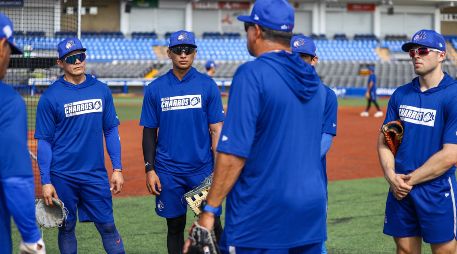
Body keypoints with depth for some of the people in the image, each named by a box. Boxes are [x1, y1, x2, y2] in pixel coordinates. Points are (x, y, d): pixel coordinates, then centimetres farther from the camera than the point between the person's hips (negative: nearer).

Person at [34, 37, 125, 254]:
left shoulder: (101, 90, 4)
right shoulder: (50, 97, -5)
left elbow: (111, 131, 10)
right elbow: (44, 141, -3)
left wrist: (117, 168, 4)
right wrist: (46, 181, -7)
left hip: (96, 174, 2)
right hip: (63, 177, -2)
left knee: (107, 226, 3)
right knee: (66, 228, 9)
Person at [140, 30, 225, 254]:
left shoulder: (207, 85, 1)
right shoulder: (156, 88, 4)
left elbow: (216, 129, -1)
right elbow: (149, 132, 7)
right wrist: (150, 170, 0)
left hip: (202, 168, -1)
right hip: (168, 172, 1)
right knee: (175, 225, 9)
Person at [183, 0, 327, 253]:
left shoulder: (252, 74, -12)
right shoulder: (313, 79, 11)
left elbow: (234, 151, -18)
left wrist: (209, 210, -14)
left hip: (261, 218, -7)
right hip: (312, 212, 7)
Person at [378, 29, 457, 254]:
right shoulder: (401, 94, 9)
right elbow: (384, 140, 11)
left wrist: (410, 180, -11)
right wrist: (392, 177, -6)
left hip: (437, 190, -5)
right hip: (400, 189, 5)